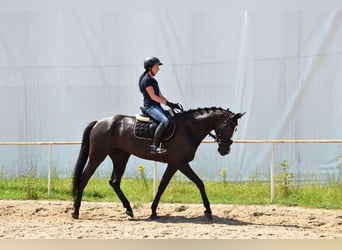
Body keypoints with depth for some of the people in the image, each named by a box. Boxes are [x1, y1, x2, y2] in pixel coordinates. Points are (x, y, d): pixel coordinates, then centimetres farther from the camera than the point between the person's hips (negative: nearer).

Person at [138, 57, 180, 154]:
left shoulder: (153, 80, 19)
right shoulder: (146, 80, -10)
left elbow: (160, 96, 19)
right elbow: (153, 96, -16)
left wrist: (171, 104, 7)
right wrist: (168, 103, -17)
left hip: (157, 106, 10)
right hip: (150, 106, -10)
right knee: (165, 121, -30)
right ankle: (154, 146, -31)